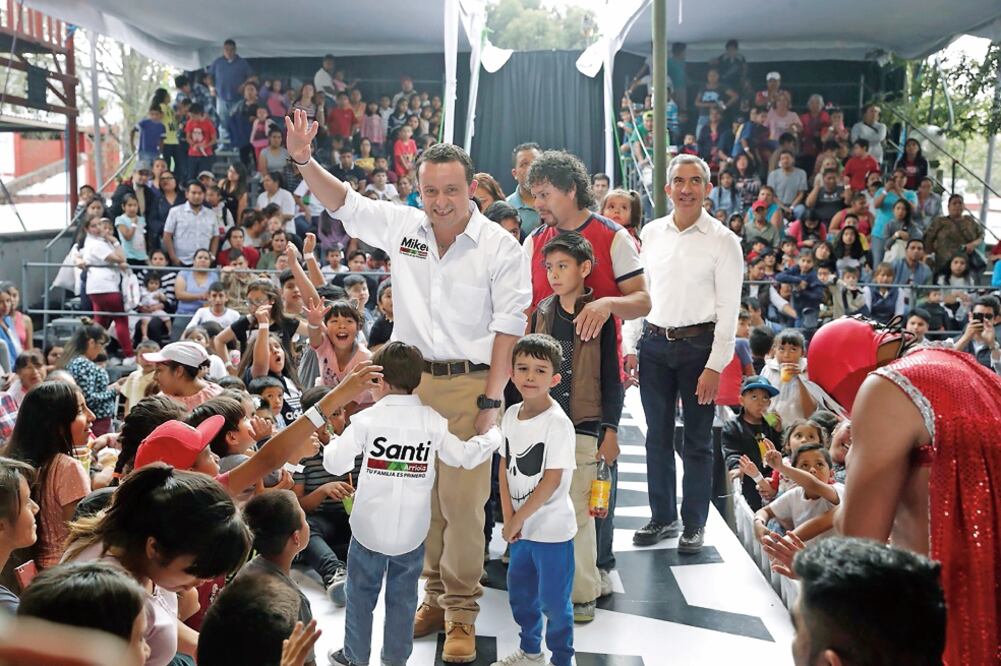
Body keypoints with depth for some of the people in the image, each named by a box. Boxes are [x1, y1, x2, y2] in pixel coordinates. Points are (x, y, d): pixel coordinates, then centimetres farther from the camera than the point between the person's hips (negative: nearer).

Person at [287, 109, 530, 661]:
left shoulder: (499, 247, -7)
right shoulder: (402, 225, 4)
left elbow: (508, 326, -7)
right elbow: (343, 202, 9)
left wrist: (491, 399, -10)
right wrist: (303, 160, -7)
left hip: (469, 386, -4)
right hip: (411, 380, 4)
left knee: (462, 502, -3)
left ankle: (461, 613, 12)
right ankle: (434, 596, 26)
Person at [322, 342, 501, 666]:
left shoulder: (367, 420, -10)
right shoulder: (433, 421, -4)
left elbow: (335, 464, -13)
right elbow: (464, 457, 3)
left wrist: (332, 444, 9)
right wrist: (493, 436, 20)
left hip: (370, 530, -2)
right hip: (412, 533, 2)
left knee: (361, 594, 15)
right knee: (403, 597, 16)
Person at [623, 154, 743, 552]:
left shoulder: (722, 241, -4)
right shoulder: (650, 233, 8)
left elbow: (729, 310, -6)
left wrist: (715, 366, -11)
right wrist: (631, 347, 7)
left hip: (699, 344, -3)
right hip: (654, 343, 4)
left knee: (697, 440, 5)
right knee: (657, 436, 11)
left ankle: (694, 524, 17)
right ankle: (662, 517, 25)